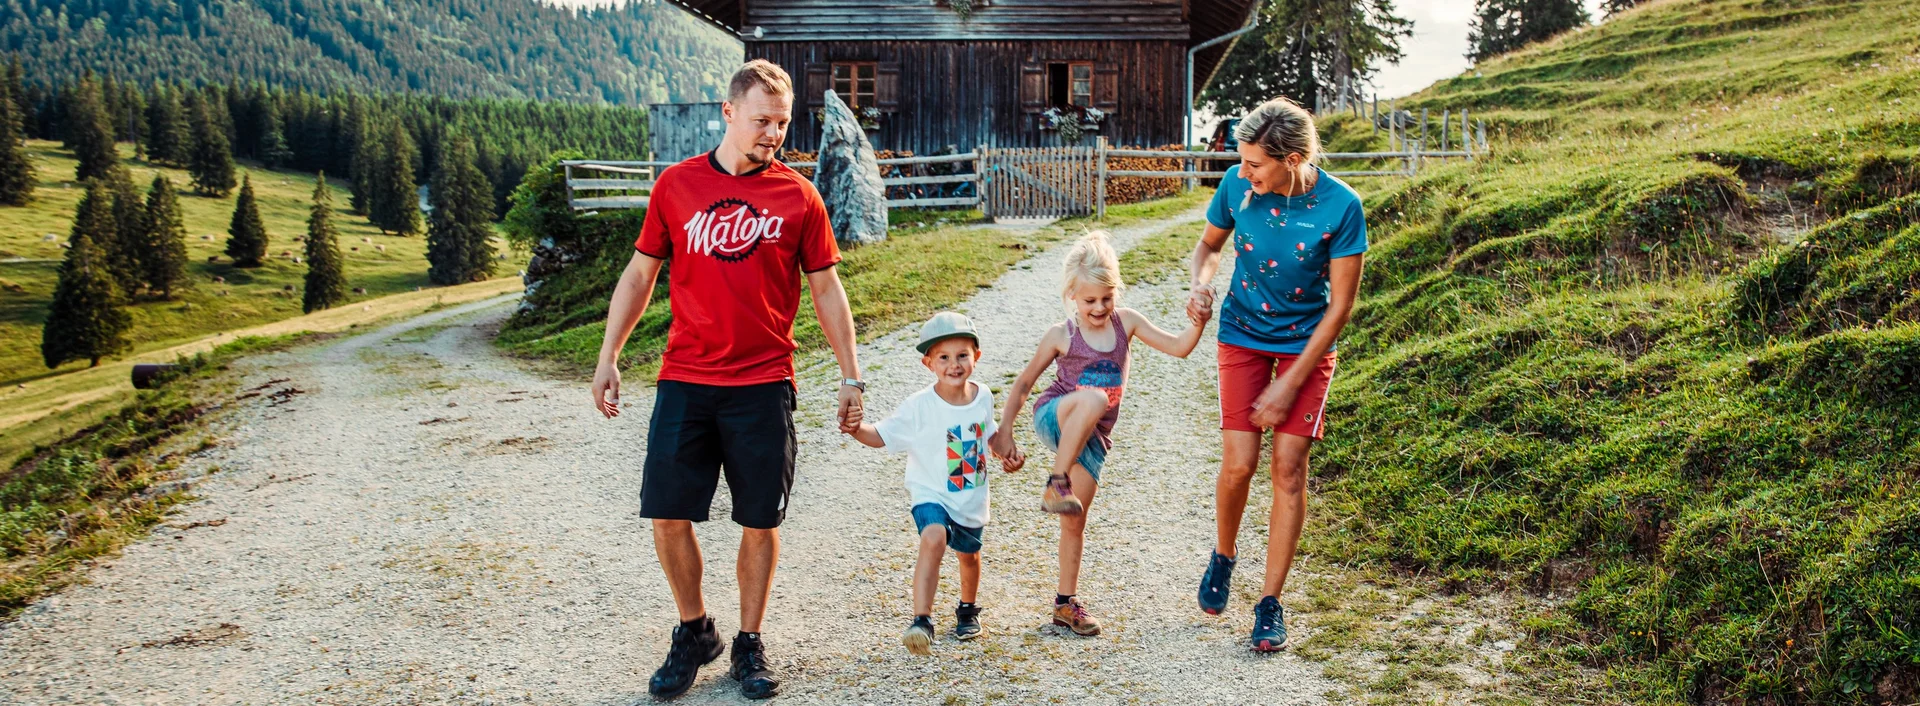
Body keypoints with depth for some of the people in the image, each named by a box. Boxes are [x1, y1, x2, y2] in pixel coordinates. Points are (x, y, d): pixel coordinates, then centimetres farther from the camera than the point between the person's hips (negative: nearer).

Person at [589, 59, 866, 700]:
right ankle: (694, 633, 22)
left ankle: (750, 645, 21)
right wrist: (608, 358, 6)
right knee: (668, 515, 0)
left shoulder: (798, 196, 3)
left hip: (764, 386, -1)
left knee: (760, 522, 4)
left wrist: (850, 376, 5)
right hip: (684, 382, 1)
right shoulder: (677, 185, 5)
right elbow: (640, 273, 11)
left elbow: (826, 289, 8)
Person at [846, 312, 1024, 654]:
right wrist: (856, 429, -33)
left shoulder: (983, 397, -5)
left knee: (969, 554, 23)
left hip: (973, 499, 5)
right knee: (933, 538, -32)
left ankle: (968, 609, 52)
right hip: (932, 495, -5)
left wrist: (1006, 451, -1)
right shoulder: (920, 406, -19)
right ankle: (921, 621, -32)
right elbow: (882, 436, -15)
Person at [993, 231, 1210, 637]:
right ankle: (1056, 484, -30)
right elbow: (1024, 383, 2)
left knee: (1075, 521, 5)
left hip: (1092, 437, 4)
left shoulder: (1126, 322, 2)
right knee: (1094, 398, -38)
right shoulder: (1061, 336, -6)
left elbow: (1178, 348, -3)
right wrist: (1003, 431, -2)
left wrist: (1197, 325, -24)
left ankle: (1066, 603, 19)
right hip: (1054, 418, -4)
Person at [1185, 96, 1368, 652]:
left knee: (1289, 468, -6)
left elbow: (1339, 307, -15)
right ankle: (1223, 554, 24)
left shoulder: (1341, 206, -21)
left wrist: (1288, 385, -16)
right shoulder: (1238, 184, -13)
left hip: (1308, 342, -1)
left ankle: (1270, 604, 6)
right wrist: (1201, 285, -16)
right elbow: (1209, 244, 8)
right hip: (1243, 335, 2)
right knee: (1238, 463, -8)